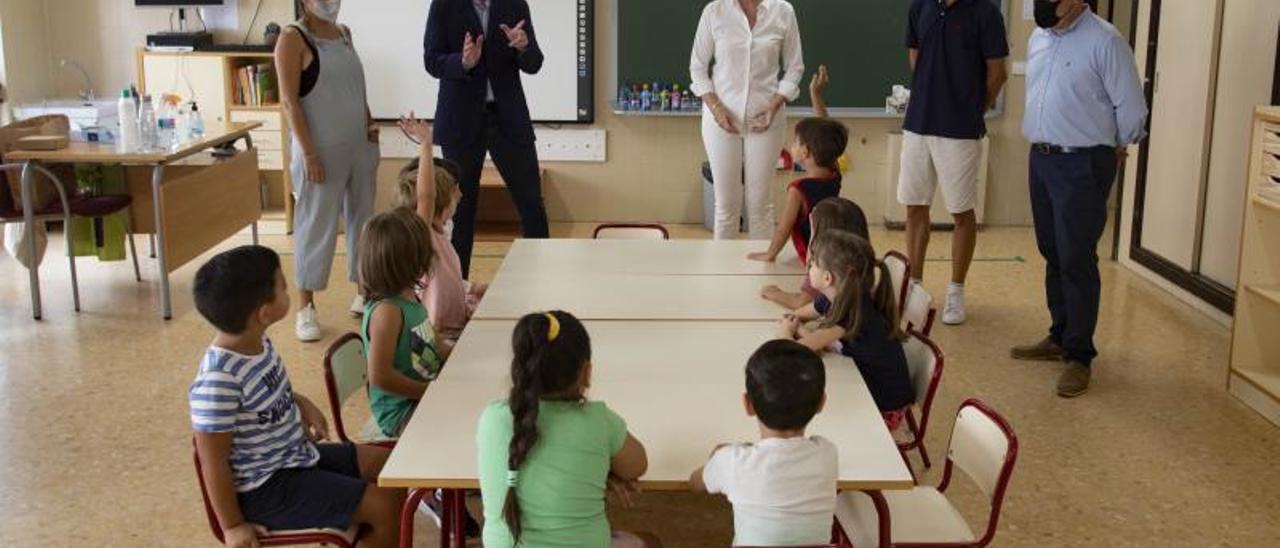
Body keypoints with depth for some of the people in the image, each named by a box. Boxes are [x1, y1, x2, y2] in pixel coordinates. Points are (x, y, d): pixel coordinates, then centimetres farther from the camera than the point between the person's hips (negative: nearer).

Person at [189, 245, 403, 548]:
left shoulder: (258, 342, -4)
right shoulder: (218, 381, -31)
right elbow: (213, 462, -22)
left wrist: (301, 403, 2)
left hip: (297, 454, 9)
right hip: (266, 485, -9)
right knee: (385, 507, -13)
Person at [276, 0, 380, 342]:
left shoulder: (344, 33, 11)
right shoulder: (293, 38, -8)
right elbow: (289, 101, -13)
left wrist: (369, 123, 8)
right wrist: (308, 153, -18)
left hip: (360, 147, 6)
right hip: (322, 151, -6)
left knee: (364, 219, 13)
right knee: (316, 224, 0)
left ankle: (365, 292, 27)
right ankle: (305, 307, 11)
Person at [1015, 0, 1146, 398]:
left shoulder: (1104, 41, -14)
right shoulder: (1039, 37, 9)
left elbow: (1131, 108, -10)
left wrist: (1111, 149, 3)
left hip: (1082, 165, -7)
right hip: (1041, 157, 7)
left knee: (1076, 261, -4)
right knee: (1052, 256, 16)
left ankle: (1079, 356, 5)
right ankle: (1060, 337, 29)